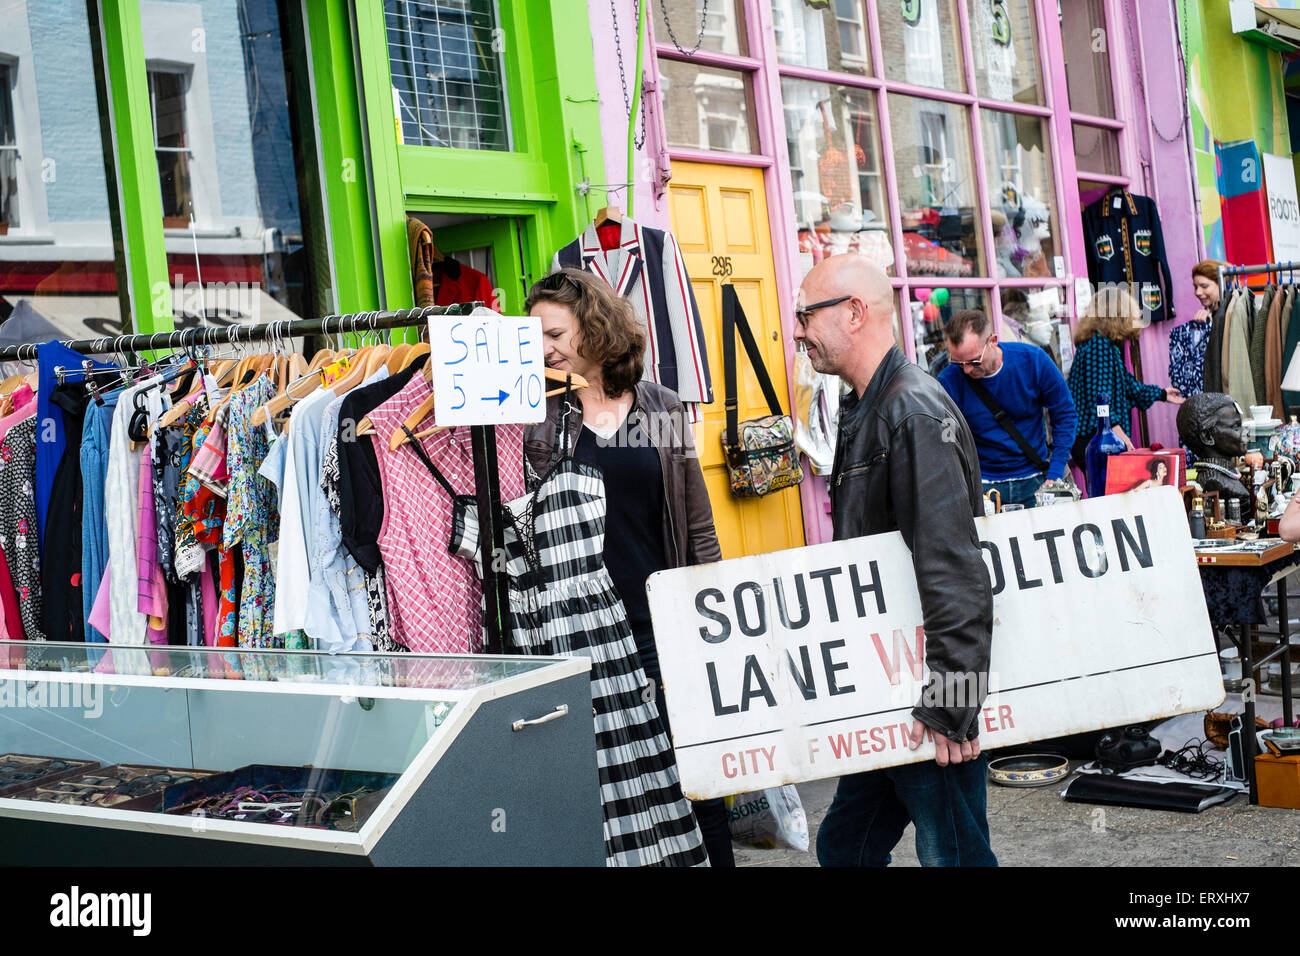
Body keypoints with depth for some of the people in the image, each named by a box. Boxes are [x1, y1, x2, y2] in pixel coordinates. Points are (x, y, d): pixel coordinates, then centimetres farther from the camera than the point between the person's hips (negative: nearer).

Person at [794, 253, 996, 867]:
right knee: (845, 847, 17)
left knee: (951, 852, 1)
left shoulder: (915, 412, -18)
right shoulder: (863, 409, 14)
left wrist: (950, 706, -27)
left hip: (928, 699, -10)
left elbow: (954, 570, -25)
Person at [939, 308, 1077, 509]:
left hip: (1035, 481, 1)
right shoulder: (948, 383, -13)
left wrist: (1054, 476, -5)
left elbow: (1065, 414, 1)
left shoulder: (1033, 361, -9)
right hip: (982, 486, -1)